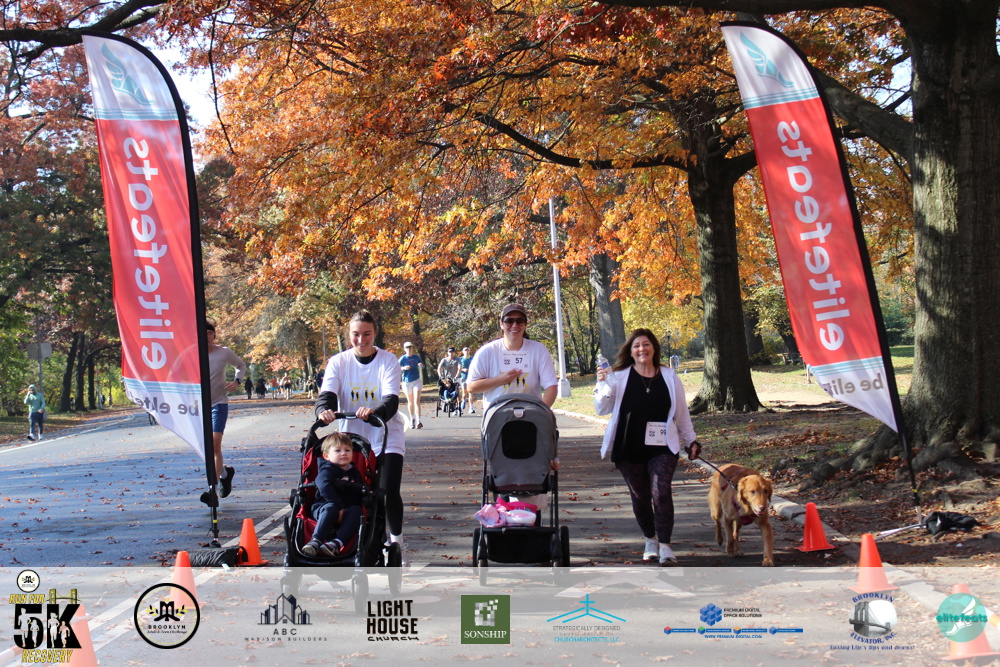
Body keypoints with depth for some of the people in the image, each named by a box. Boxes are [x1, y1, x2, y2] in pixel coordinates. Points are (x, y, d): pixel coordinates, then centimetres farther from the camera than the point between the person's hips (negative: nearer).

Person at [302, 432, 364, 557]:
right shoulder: (328, 469, 0)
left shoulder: (354, 472, 19)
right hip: (321, 509, -4)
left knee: (356, 510, -27)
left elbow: (361, 494, 19)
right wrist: (338, 507, -29)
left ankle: (337, 543, -45)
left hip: (346, 514, 4)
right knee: (331, 508, -36)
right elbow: (323, 485, -21)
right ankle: (315, 541, -47)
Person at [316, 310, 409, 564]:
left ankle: (397, 542, 11)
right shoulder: (338, 362, -1)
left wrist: (374, 411, -42)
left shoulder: (388, 361, -7)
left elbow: (391, 400, -20)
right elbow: (327, 394, -14)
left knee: (389, 492, -12)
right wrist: (324, 410, -38)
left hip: (386, 438, -2)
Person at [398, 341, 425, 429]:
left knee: (417, 401, -12)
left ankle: (418, 421, -19)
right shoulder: (403, 358, -3)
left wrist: (421, 365, -9)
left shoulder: (416, 357, 4)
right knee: (410, 402, 12)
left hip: (417, 380, 0)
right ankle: (412, 419, 30)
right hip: (407, 381, 0)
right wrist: (404, 368, -28)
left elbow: (422, 368, 14)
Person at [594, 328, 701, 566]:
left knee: (661, 492, -15)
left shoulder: (669, 377, 8)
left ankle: (665, 546, -10)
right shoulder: (620, 376, 2)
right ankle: (650, 540, 28)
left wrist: (691, 441, 18)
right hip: (629, 449, 0)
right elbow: (602, 409, -1)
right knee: (640, 497, 7)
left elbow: (681, 413, 16)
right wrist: (602, 385, -17)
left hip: (662, 448, 0)